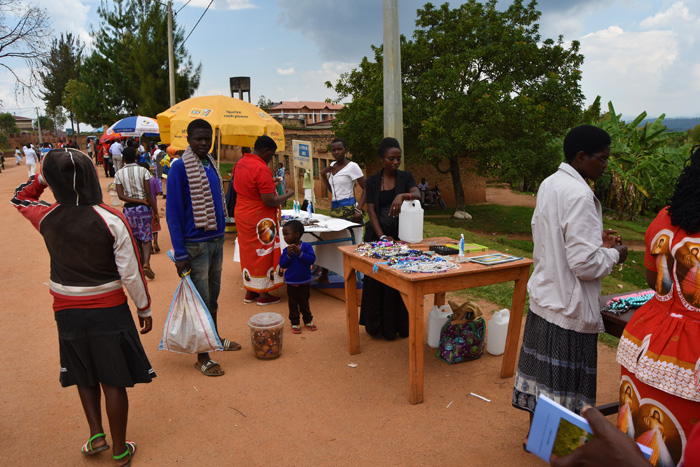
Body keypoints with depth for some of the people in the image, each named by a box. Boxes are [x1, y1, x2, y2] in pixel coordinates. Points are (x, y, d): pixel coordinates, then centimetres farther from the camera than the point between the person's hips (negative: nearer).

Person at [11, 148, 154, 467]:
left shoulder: (46, 219, -10)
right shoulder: (111, 220, -18)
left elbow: (20, 198, 15)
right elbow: (131, 274, -14)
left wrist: (45, 174, 3)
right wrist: (144, 309, -1)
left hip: (67, 312, 2)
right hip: (109, 312, -2)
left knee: (84, 375, 27)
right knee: (113, 380, 12)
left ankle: (96, 434, 28)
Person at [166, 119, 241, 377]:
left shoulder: (211, 164, 9)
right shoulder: (180, 167, -13)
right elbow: (172, 212, -15)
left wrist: (221, 234, 15)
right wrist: (180, 253, -18)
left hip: (216, 240, 7)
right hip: (195, 243, -7)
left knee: (213, 296, 20)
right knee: (200, 300, 1)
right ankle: (202, 357, 13)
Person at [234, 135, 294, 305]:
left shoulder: (240, 163, 6)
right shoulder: (261, 169, -22)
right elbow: (269, 201, -24)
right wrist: (287, 195, -7)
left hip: (241, 213, 9)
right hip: (259, 219, -9)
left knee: (248, 251, 16)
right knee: (263, 252, 3)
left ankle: (249, 292, 26)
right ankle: (263, 294, 13)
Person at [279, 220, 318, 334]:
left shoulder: (306, 247, -10)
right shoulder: (286, 250, -5)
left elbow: (312, 260, -21)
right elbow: (282, 265, -10)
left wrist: (299, 252, -27)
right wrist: (288, 255, -24)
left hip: (305, 282, -1)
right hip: (291, 283, 1)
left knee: (304, 303, 13)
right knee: (293, 304, 9)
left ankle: (308, 320, 30)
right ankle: (294, 323, 21)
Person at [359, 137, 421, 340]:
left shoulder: (405, 177, 4)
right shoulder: (372, 182, 3)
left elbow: (417, 194, -15)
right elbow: (371, 210, -6)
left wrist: (402, 196, -38)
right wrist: (382, 236, -20)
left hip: (401, 236, 0)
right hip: (377, 236, 0)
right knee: (377, 282, 4)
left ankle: (399, 326, 15)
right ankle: (377, 327, 16)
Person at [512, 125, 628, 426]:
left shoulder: (549, 184, 8)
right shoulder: (579, 195, -21)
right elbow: (584, 263, -22)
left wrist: (595, 239, 14)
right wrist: (614, 254, -4)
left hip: (543, 296, 9)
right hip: (568, 307, -9)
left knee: (543, 373, 20)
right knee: (564, 384, 5)